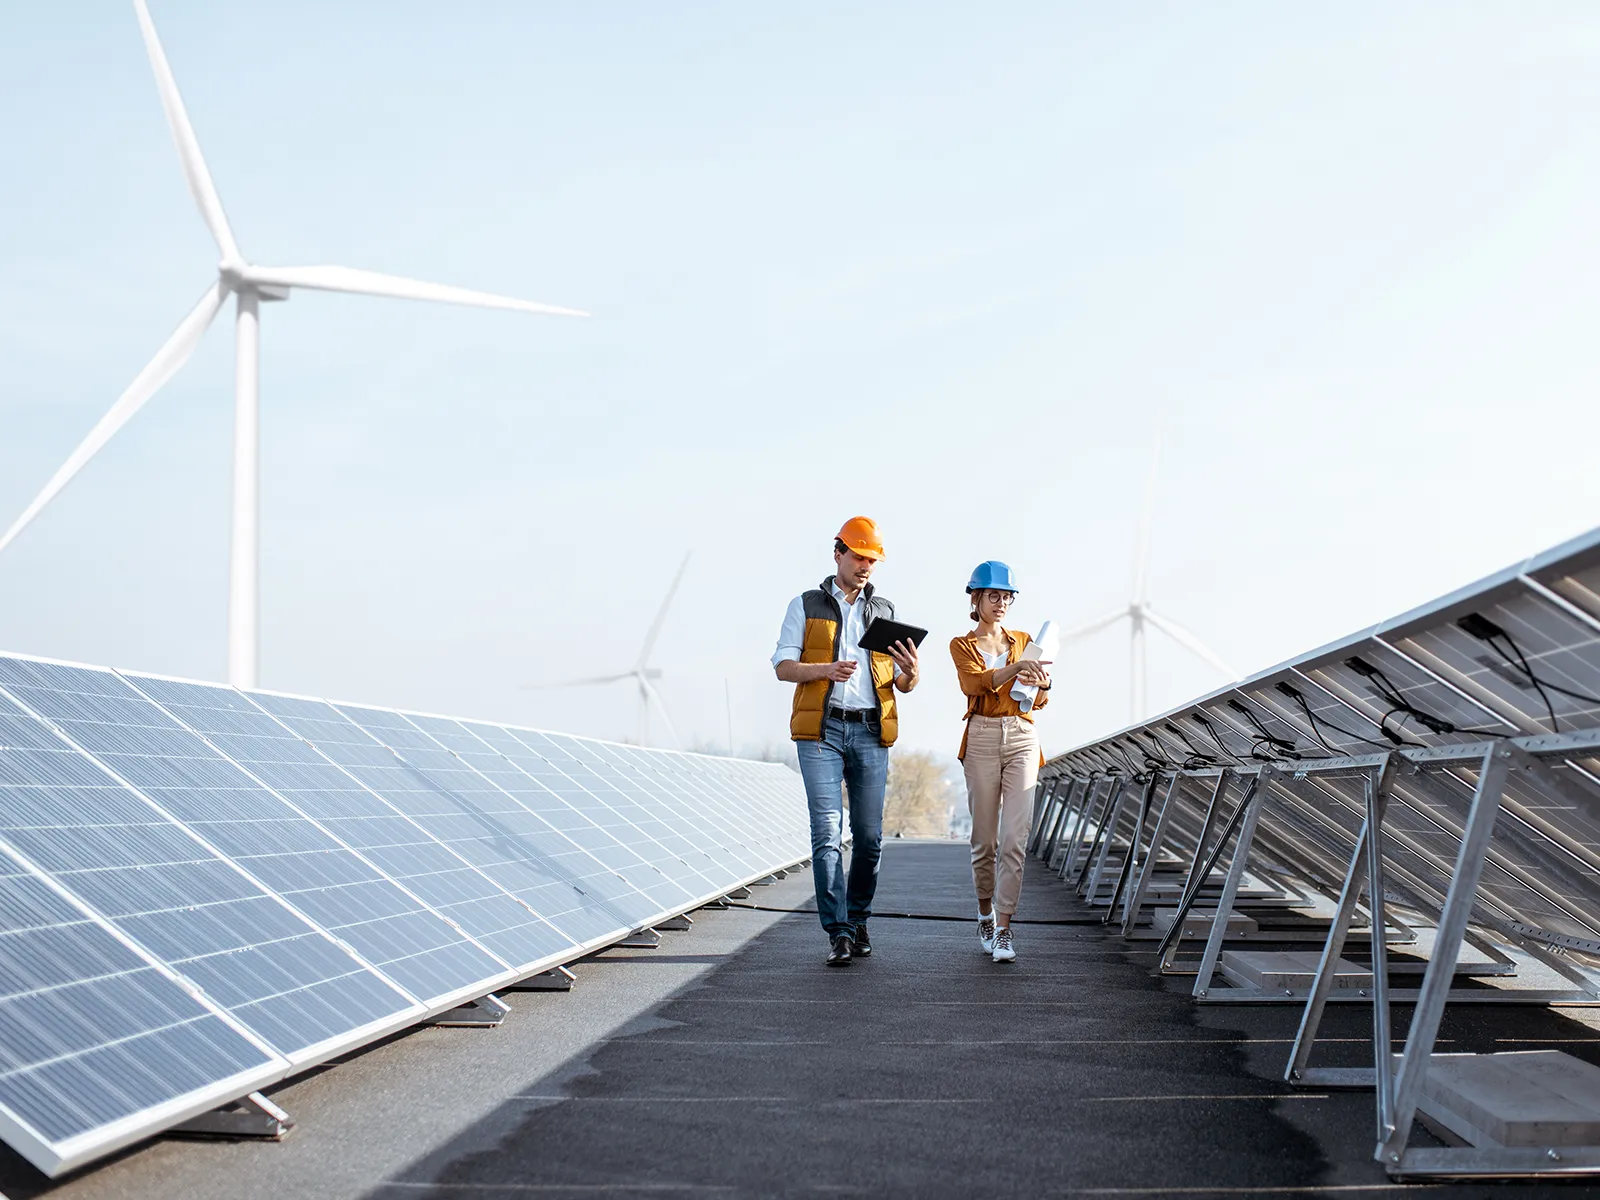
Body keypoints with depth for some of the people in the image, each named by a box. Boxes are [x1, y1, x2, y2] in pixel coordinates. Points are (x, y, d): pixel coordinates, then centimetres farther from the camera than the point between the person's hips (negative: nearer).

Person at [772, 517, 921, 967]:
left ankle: (858, 920, 19)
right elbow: (783, 666, 0)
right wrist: (826, 669, -18)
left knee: (869, 835, 3)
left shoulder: (885, 611, 16)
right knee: (827, 831, -10)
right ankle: (839, 933, -10)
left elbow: (902, 685, 13)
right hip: (821, 729, -3)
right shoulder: (806, 605, 8)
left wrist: (910, 672, -11)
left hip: (871, 733, 3)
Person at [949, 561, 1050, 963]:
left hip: (1022, 738, 1)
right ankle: (985, 914, 24)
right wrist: (1016, 667, -32)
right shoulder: (962, 645, 6)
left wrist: (1043, 683, -18)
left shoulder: (1023, 641, 14)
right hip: (982, 738, -1)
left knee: (1014, 838, -9)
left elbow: (1038, 702, 6)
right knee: (985, 839, 4)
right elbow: (975, 682, -15)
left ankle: (1003, 929, -9)